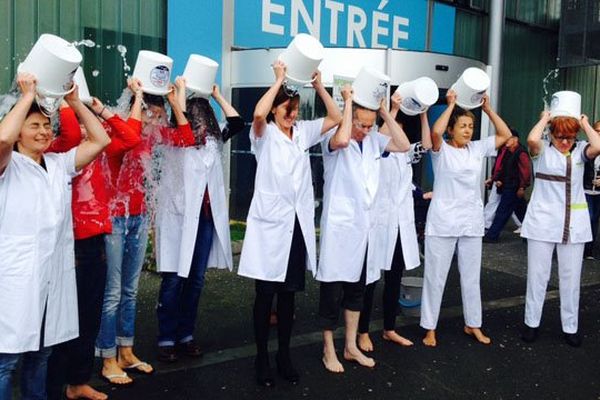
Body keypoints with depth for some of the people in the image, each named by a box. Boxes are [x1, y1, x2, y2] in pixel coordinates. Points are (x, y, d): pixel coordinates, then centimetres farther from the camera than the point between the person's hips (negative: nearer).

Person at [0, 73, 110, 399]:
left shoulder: (60, 164, 13)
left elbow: (101, 140, 9)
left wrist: (75, 101, 5)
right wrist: (27, 96, -15)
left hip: (54, 273, 5)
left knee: (41, 352, 17)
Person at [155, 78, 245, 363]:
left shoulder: (214, 141, 11)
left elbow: (237, 123, 4)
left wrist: (217, 96, 10)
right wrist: (181, 88, -7)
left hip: (206, 217, 5)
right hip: (179, 216, -4)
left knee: (196, 280, 10)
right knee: (173, 280, -2)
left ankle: (185, 335, 22)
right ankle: (166, 339, 9)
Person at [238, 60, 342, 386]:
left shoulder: (303, 132, 12)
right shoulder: (265, 133, -3)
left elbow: (335, 117, 12)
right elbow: (258, 114, -24)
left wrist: (318, 85, 3)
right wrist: (279, 80, -14)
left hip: (298, 225, 5)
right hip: (269, 225, -5)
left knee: (289, 294, 12)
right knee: (265, 294, 3)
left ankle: (284, 356, 24)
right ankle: (262, 358, 16)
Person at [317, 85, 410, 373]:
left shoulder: (374, 139, 7)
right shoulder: (333, 138, -10)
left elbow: (403, 145, 3)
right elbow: (342, 140, -33)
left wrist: (385, 111, -1)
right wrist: (348, 101, -20)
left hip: (366, 225, 6)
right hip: (340, 226, -6)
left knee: (357, 287, 14)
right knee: (333, 289, 2)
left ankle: (351, 346, 27)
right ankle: (329, 349, 17)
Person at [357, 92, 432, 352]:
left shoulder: (403, 154, 14)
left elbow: (426, 145, 0)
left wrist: (422, 114, -4)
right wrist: (393, 110, -21)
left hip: (402, 223, 6)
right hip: (378, 222, -6)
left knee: (394, 279, 13)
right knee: (369, 279, 1)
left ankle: (389, 329, 25)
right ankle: (363, 332, 12)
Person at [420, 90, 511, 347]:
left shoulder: (477, 148, 7)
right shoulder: (441, 150, -6)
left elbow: (505, 135, 9)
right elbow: (435, 132, -27)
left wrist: (487, 108, 2)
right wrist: (451, 104, -16)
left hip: (472, 222, 5)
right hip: (443, 222, -5)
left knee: (471, 277, 15)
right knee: (435, 277, 3)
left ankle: (473, 325, 30)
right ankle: (430, 328, 15)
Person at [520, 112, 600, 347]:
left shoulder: (580, 150, 5)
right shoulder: (542, 149, -1)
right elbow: (532, 139, -24)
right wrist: (544, 118, -7)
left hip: (574, 225, 2)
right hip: (543, 222, -2)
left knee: (571, 277, 9)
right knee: (537, 275, 6)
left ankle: (570, 327, 22)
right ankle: (532, 323, 19)